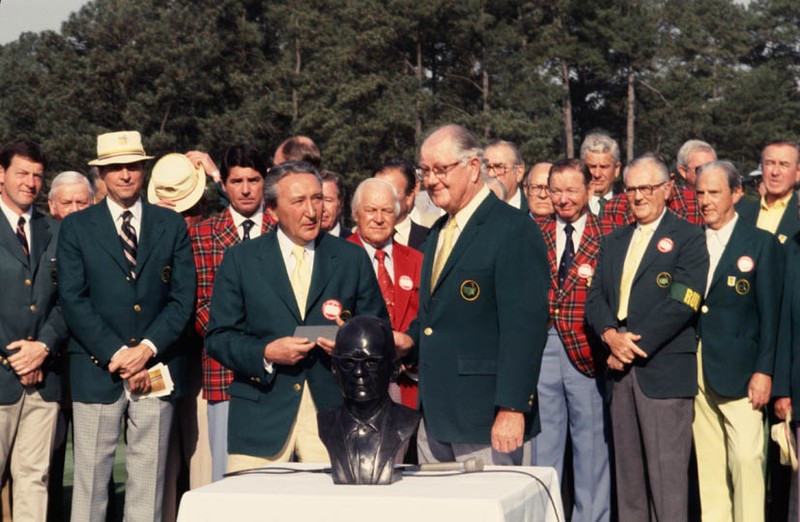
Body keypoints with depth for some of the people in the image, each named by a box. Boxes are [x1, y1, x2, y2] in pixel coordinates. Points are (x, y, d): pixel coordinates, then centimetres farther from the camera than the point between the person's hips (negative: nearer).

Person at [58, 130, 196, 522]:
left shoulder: (172, 225, 10)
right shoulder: (77, 227, 6)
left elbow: (183, 298, 4)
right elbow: (73, 300, -2)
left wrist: (147, 349, -9)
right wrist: (116, 354, -10)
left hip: (156, 368, 1)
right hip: (96, 369, -1)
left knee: (149, 478, 5)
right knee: (90, 475, 2)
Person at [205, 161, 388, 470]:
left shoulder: (352, 258, 11)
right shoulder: (240, 259, 8)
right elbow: (217, 337, 5)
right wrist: (265, 353, -12)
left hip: (333, 410, 1)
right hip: (262, 414, -1)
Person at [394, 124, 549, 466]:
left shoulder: (515, 230, -10)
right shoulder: (438, 232, 18)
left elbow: (525, 325, -16)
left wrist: (512, 409, -21)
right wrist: (410, 340, 6)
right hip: (434, 420, 8)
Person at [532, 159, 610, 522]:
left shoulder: (607, 236, 1)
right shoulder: (537, 235, 10)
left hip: (586, 348, -3)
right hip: (542, 344, 3)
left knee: (590, 437, 4)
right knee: (543, 438, 8)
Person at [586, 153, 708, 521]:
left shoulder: (688, 238, -1)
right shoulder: (613, 242, 19)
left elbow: (681, 303, -12)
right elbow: (595, 297, 11)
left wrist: (636, 344, -13)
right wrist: (610, 335, -8)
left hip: (663, 368, -6)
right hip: (621, 368, 6)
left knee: (667, 471, -6)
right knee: (627, 469, 9)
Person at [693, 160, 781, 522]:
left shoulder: (762, 244, 0)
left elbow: (770, 314, -3)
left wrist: (764, 371, -9)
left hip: (738, 369, -4)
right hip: (697, 368, 4)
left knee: (745, 457, -7)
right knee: (708, 461, 8)